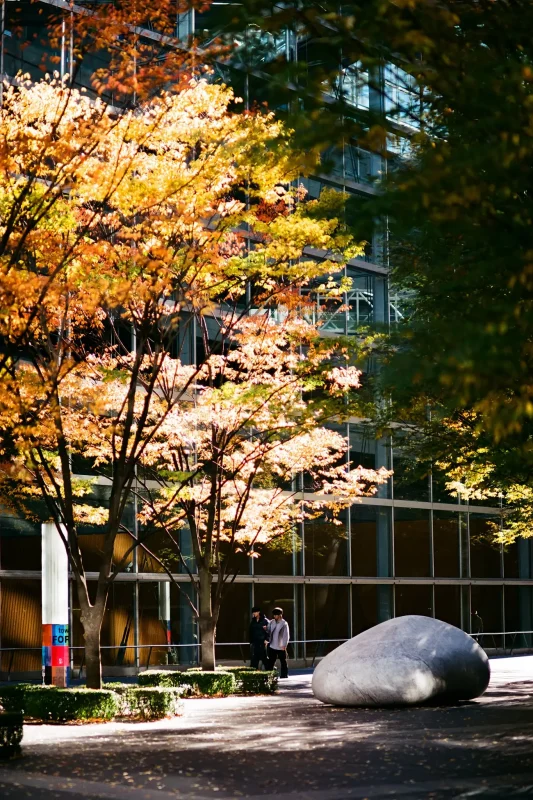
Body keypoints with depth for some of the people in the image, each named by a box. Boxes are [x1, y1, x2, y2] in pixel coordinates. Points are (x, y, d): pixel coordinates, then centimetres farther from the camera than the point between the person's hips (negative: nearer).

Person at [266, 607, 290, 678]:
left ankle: (284, 676, 12)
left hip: (281, 647, -4)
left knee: (283, 662, 5)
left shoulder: (284, 624, -8)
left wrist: (284, 645, -17)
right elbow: (268, 631, 11)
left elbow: (286, 635, -10)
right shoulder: (271, 622, 6)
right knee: (270, 662, 6)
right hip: (272, 646, 4)